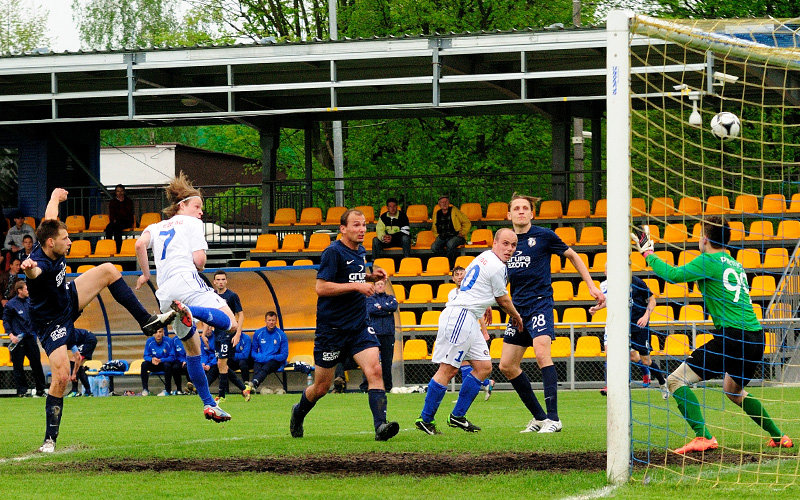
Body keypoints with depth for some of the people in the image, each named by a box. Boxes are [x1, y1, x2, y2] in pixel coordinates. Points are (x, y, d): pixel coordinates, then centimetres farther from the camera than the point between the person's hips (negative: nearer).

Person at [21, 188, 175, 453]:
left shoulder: (51, 244, -14)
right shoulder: (40, 263, -37)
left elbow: (50, 221, 9)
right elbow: (34, 272, -64)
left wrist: (55, 197, 28)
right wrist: (28, 270, -89)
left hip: (69, 300, 9)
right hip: (52, 324, -9)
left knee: (108, 270, 5)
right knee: (61, 376, -19)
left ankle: (146, 321, 14)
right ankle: (50, 439, -6)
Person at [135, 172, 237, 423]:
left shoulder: (156, 226, 27)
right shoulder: (191, 224, 12)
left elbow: (140, 244, 5)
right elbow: (199, 260, -2)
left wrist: (145, 274, 16)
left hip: (165, 294, 6)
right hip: (187, 282, -6)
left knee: (192, 349, 15)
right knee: (230, 322, -16)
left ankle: (208, 403, 9)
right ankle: (191, 311, -42)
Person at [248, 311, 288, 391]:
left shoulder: (281, 335, 1)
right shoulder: (258, 333, 8)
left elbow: (284, 355, -1)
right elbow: (253, 351, 14)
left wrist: (269, 358, -15)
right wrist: (259, 357, -11)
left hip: (276, 361, -3)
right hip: (260, 360, 3)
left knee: (265, 368, -37)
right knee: (257, 369, -33)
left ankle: (253, 383, -64)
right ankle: (253, 388, -59)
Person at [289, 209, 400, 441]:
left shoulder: (361, 252, 11)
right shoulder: (333, 252, -13)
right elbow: (321, 287, -19)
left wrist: (370, 277, 9)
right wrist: (356, 285, -21)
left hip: (358, 327, 6)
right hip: (331, 329, -6)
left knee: (375, 371, -18)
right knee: (322, 387, 6)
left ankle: (380, 426, -25)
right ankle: (299, 413, 36)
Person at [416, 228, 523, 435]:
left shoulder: (484, 257, 18)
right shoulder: (497, 267, -11)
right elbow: (503, 300, 1)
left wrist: (484, 306, 51)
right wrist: (516, 317, 20)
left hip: (469, 320, 11)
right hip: (460, 315, -11)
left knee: (484, 367, 9)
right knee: (448, 369, -12)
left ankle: (457, 416, 10)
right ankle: (425, 419, -10)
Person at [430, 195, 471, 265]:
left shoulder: (454, 211, 2)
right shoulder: (437, 214, 13)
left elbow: (467, 223, 5)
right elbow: (434, 228, 29)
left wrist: (461, 233, -4)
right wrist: (437, 236, 11)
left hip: (456, 236, -4)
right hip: (442, 237, 4)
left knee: (450, 244, -38)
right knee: (434, 247, -26)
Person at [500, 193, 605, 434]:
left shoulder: (543, 236, -3)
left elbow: (572, 256, 9)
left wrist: (592, 286, 5)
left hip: (540, 303, -6)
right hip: (518, 307, 6)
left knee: (542, 354, -25)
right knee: (507, 365, 4)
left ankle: (553, 418, -25)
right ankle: (539, 416, 15)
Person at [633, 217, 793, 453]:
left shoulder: (709, 261, -5)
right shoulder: (734, 264, 19)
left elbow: (673, 275, -12)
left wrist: (648, 253, 0)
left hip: (731, 337, -9)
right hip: (756, 340, 9)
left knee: (676, 381, -6)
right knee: (734, 391, 32)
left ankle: (703, 437, -20)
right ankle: (778, 437, 31)